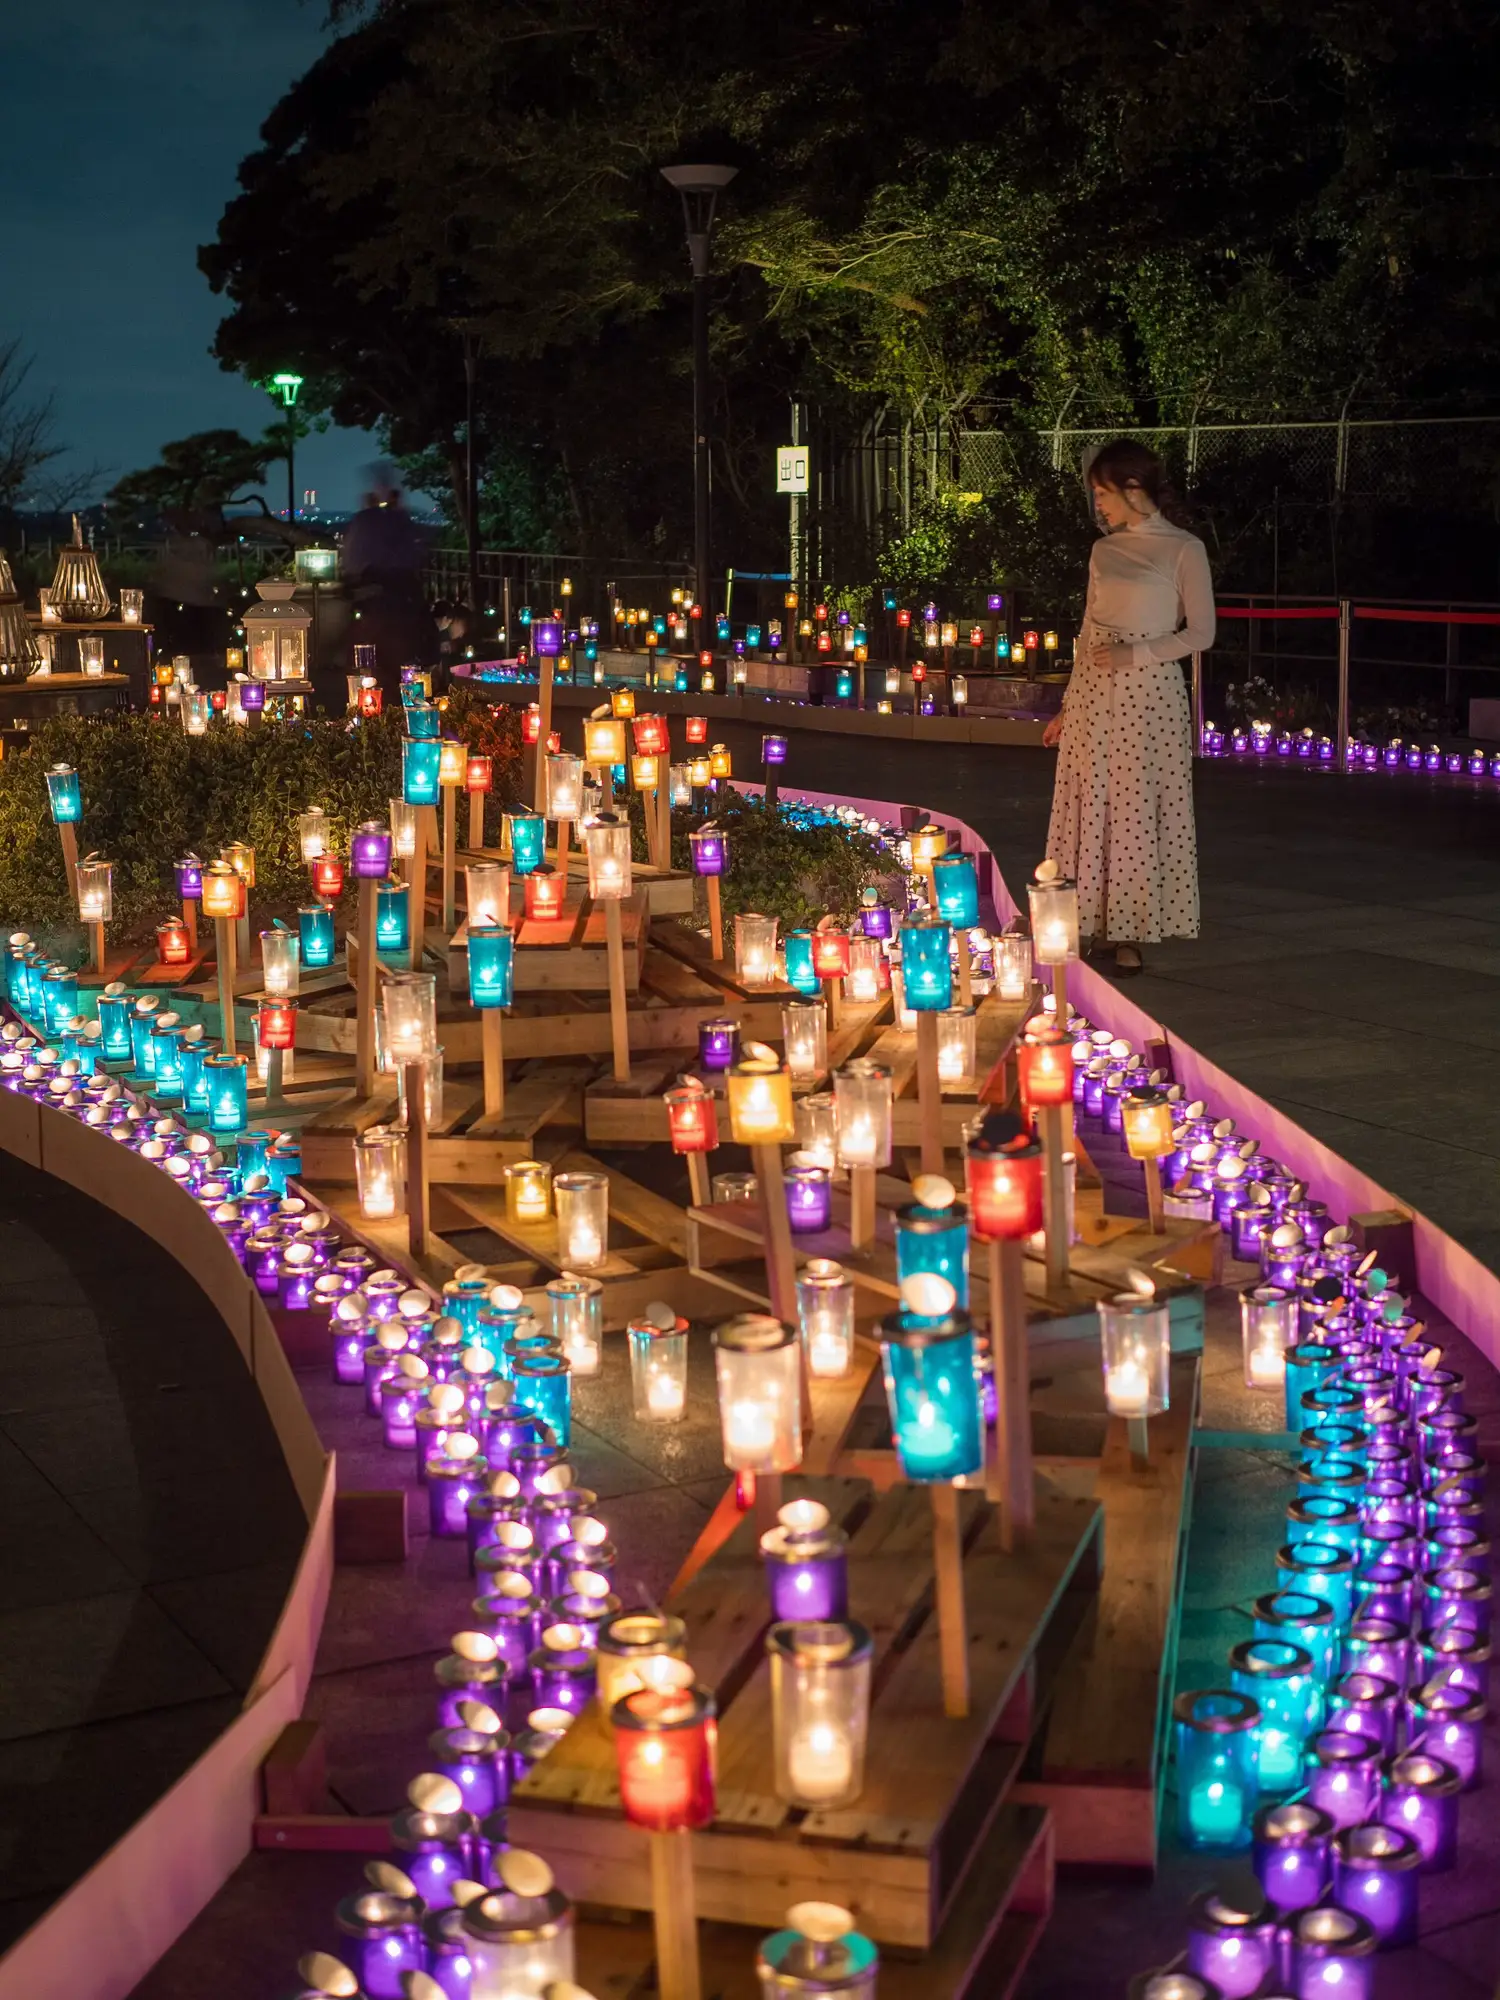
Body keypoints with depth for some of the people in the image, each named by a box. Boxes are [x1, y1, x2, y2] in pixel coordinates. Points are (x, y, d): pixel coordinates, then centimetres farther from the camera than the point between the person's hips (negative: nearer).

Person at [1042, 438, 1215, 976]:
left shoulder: (1184, 550, -4)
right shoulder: (1105, 550, 12)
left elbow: (1201, 632, -5)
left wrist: (1134, 654, -15)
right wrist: (1069, 708, 15)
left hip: (1148, 694, -6)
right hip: (1093, 695, 6)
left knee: (1136, 808, -3)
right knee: (1091, 809, 4)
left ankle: (1130, 938, 4)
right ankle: (1100, 932, 9)